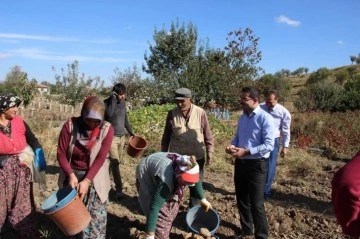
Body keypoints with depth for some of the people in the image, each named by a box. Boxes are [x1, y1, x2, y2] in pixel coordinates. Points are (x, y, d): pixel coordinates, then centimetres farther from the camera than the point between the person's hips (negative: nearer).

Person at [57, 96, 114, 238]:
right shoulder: (70, 125, -12)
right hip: (72, 175, 2)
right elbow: (61, 153, -8)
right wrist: (71, 175, -20)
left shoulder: (107, 129, -13)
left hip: (94, 179, -1)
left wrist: (86, 181, -21)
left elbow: (100, 158, -15)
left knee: (95, 218, 3)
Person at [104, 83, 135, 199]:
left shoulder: (123, 103, 9)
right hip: (111, 136, -7)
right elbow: (109, 114, -29)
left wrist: (131, 132, 17)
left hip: (122, 136, 7)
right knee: (115, 162, -10)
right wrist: (113, 99, -22)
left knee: (117, 161, 13)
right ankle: (118, 189, -6)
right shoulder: (107, 102, -8)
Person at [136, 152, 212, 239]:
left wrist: (202, 199, 8)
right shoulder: (165, 181, -43)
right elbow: (154, 206, -43)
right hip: (146, 175, -7)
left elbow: (196, 180, 0)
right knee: (162, 211, -13)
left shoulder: (187, 168, -23)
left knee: (172, 204, 12)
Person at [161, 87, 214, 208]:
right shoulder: (172, 113, -5)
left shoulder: (200, 113, -10)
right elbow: (166, 136, 4)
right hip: (177, 156, 1)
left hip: (197, 156, 0)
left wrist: (209, 154, -3)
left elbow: (208, 136, -3)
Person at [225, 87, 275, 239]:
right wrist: (232, 145, -4)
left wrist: (246, 151, -25)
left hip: (257, 165, -7)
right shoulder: (242, 118, 8)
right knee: (242, 200, 19)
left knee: (256, 203, 2)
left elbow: (269, 145, -20)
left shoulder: (265, 118, -16)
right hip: (240, 163, 8)